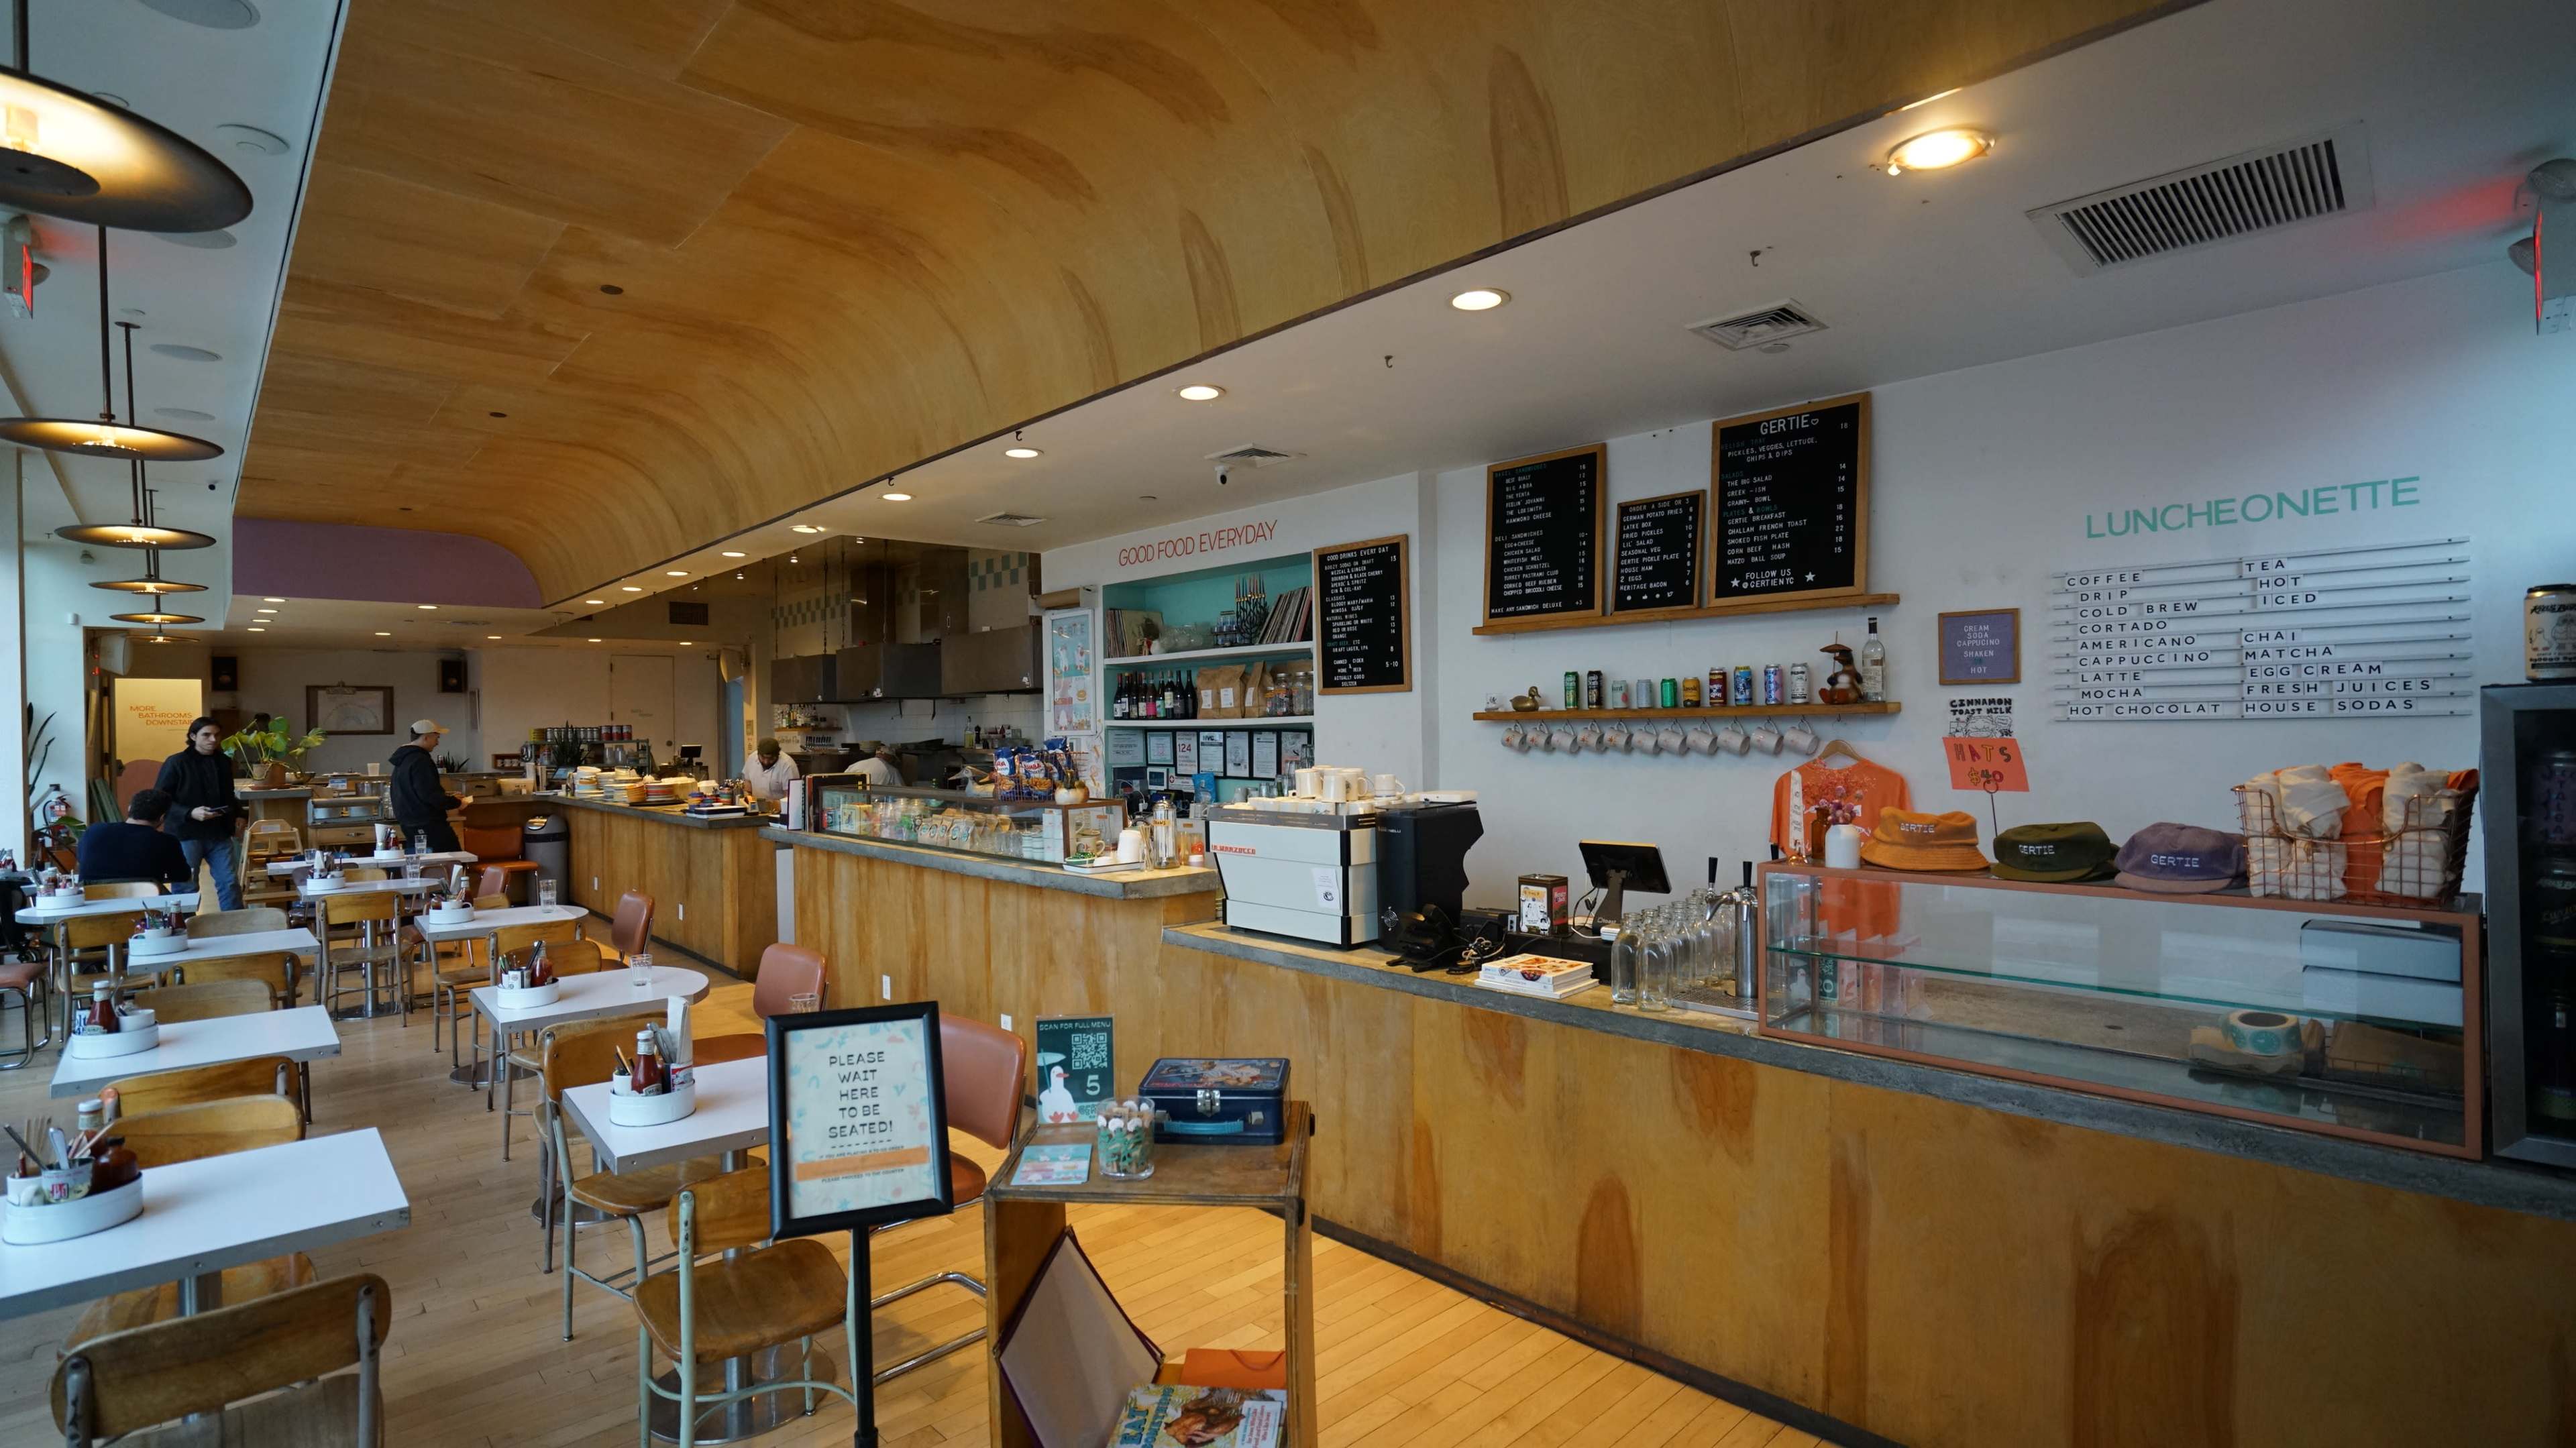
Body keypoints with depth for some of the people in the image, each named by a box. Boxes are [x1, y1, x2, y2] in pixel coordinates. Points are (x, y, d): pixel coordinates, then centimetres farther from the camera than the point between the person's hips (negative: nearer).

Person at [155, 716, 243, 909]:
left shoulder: (224, 762, 11)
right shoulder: (176, 763, -7)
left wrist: (237, 814, 8)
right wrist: (190, 813, -22)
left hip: (219, 834, 5)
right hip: (185, 835, -4)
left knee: (230, 882, 3)